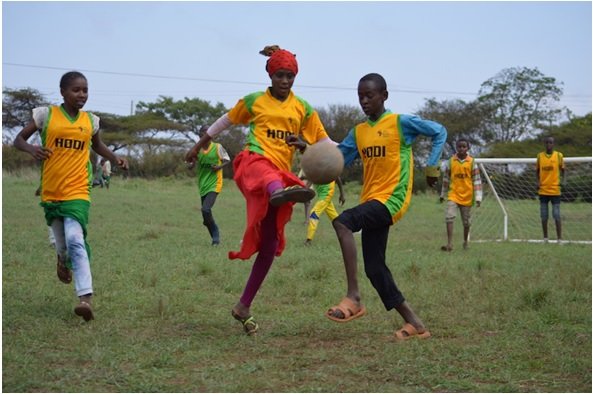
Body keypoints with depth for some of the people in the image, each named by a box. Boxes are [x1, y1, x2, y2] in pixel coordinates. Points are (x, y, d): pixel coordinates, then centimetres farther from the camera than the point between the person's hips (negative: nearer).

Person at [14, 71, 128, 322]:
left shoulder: (91, 120, 5)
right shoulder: (46, 114, -2)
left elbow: (97, 145, 25)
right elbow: (19, 139, 3)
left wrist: (116, 159, 7)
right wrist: (32, 149, -19)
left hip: (77, 192, -1)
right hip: (50, 192, 1)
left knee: (75, 240, -21)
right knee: (62, 243, 16)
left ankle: (85, 297, -31)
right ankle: (63, 260, 54)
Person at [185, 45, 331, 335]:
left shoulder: (303, 109, 14)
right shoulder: (254, 101, 9)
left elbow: (325, 144, 14)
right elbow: (225, 122, 24)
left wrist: (305, 145, -9)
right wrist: (199, 146, 32)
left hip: (282, 173, 4)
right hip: (254, 161, -4)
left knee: (270, 244, 0)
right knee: (269, 175, -44)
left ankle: (244, 306, 11)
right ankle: (281, 192, -83)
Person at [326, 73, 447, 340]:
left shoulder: (401, 123, -3)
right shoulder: (358, 132, 15)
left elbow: (439, 132, 3)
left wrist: (432, 166, -4)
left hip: (392, 198, -8)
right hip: (371, 200, 8)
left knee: (342, 222, -30)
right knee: (374, 268, 5)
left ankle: (353, 298, -29)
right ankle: (414, 323, 15)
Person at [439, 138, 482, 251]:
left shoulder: (472, 162, -3)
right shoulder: (451, 161, 0)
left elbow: (477, 180, -2)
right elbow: (446, 179, 11)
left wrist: (478, 197, -6)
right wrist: (443, 194, 16)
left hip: (467, 196, 0)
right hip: (453, 195, 0)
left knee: (466, 222, 12)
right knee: (449, 217, -18)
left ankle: (465, 242, 33)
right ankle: (449, 244, -20)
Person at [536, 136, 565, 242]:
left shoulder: (559, 155, 0)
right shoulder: (540, 156, 5)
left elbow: (562, 169, 9)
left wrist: (562, 180, -7)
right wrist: (538, 181, -2)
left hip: (555, 190, -2)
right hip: (543, 190, 2)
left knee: (557, 215, -3)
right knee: (544, 216, 5)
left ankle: (559, 239, 1)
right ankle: (545, 238, 14)